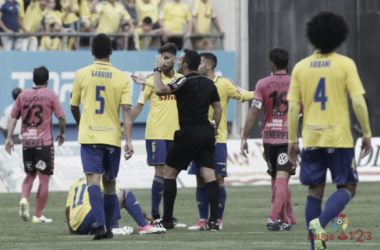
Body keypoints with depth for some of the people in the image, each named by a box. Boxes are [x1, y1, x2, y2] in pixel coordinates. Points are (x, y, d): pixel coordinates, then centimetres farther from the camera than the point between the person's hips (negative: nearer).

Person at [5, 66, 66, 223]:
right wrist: (62, 133, 10)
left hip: (26, 142, 4)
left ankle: (24, 199, -7)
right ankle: (38, 215, 1)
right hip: (44, 143, -4)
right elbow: (61, 117, -7)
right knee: (44, 179, 2)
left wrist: (9, 138, 8)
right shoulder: (50, 95, -4)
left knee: (30, 175, 20)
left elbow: (13, 117, 5)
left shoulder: (23, 95, 7)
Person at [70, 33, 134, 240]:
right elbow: (126, 111, -8)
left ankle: (101, 225, -28)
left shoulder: (82, 74, 1)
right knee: (109, 184, 14)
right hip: (113, 136, 2)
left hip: (89, 136, -2)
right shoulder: (122, 78, 0)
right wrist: (129, 141, -9)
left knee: (93, 180, -10)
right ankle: (108, 228, 21)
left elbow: (74, 107, 11)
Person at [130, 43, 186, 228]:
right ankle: (155, 215, -3)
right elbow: (139, 105, -2)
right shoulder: (152, 80, -3)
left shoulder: (181, 79, 6)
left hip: (175, 133, 4)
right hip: (156, 134, -4)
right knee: (160, 172, -9)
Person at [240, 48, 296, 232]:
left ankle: (287, 218, 23)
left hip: (269, 136, 2)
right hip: (288, 136, -2)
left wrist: (244, 137, -4)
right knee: (282, 179, -9)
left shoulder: (262, 84, 0)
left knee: (277, 179, 15)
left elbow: (254, 111, -7)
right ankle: (273, 218, -23)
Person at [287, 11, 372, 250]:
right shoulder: (346, 64, -4)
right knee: (347, 188, 6)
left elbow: (293, 107, 3)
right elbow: (359, 102, -10)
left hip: (311, 139, 3)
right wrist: (367, 134, -1)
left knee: (315, 190, 10)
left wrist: (293, 141, 9)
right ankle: (320, 223, -19)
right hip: (339, 138, -3)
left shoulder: (301, 67, 5)